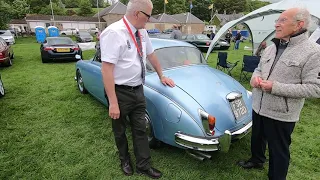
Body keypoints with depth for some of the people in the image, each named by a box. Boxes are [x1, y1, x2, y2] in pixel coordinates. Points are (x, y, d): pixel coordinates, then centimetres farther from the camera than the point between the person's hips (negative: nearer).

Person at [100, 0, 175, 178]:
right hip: (120, 92, -6)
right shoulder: (114, 33, -21)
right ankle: (125, 160, 43)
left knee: (140, 129, 13)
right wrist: (113, 103, -25)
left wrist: (161, 76, 25)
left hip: (138, 90, 6)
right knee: (120, 131, 17)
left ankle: (144, 165, 31)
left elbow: (151, 55, 18)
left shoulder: (142, 32, 3)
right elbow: (106, 69, -24)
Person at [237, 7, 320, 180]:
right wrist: (255, 77, -6)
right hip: (258, 107, 7)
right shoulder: (271, 48, 6)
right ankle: (256, 160, 53)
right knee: (257, 138, 26)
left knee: (278, 150, 12)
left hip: (281, 114, -6)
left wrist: (275, 87, -25)